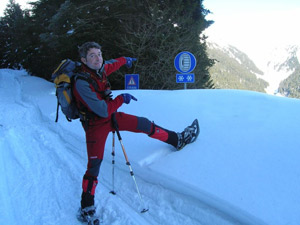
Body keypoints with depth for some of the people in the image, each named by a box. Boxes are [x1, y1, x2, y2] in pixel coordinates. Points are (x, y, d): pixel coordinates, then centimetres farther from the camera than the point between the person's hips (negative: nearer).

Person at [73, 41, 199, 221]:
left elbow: (111, 65, 21)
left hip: (111, 116, 7)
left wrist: (124, 60, 37)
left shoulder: (99, 68, -6)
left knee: (144, 124, 9)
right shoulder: (82, 83, -30)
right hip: (96, 124, -7)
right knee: (94, 164, -8)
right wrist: (121, 99, -20)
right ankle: (87, 207, 7)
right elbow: (103, 110, -32)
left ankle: (177, 140, 28)